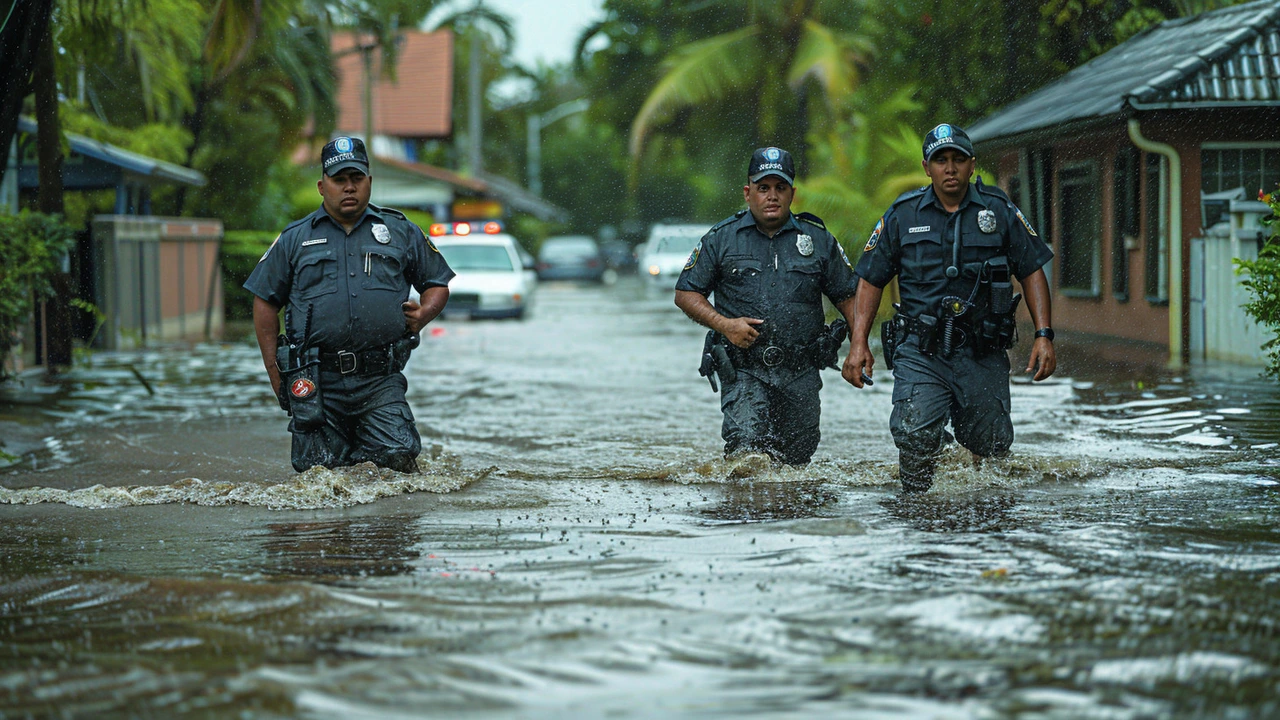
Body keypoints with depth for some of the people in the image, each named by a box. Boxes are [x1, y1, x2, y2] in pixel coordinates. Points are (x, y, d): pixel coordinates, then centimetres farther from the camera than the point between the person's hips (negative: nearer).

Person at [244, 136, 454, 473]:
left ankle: (365, 452, 18)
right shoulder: (294, 240, 11)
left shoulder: (401, 233, 13)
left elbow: (437, 284, 21)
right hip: (318, 381, 0)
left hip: (380, 381, 0)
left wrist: (423, 314, -3)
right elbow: (265, 304, 13)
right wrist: (276, 374, 5)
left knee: (397, 457, -17)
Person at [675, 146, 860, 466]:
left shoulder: (818, 240, 8)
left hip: (801, 374, 2)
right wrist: (723, 324, -10)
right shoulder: (721, 239, 4)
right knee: (746, 443, -22)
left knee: (796, 460, 7)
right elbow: (686, 294, 7)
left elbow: (848, 296, 12)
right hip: (744, 370, -2)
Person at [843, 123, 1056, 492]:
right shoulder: (903, 215, 5)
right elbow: (871, 279, 9)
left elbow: (1032, 272, 10)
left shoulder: (999, 211, 6)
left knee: (991, 448, 3)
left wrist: (1044, 335, -1)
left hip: (983, 354, 1)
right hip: (920, 351, -1)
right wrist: (859, 344, 0)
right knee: (915, 434, -21)